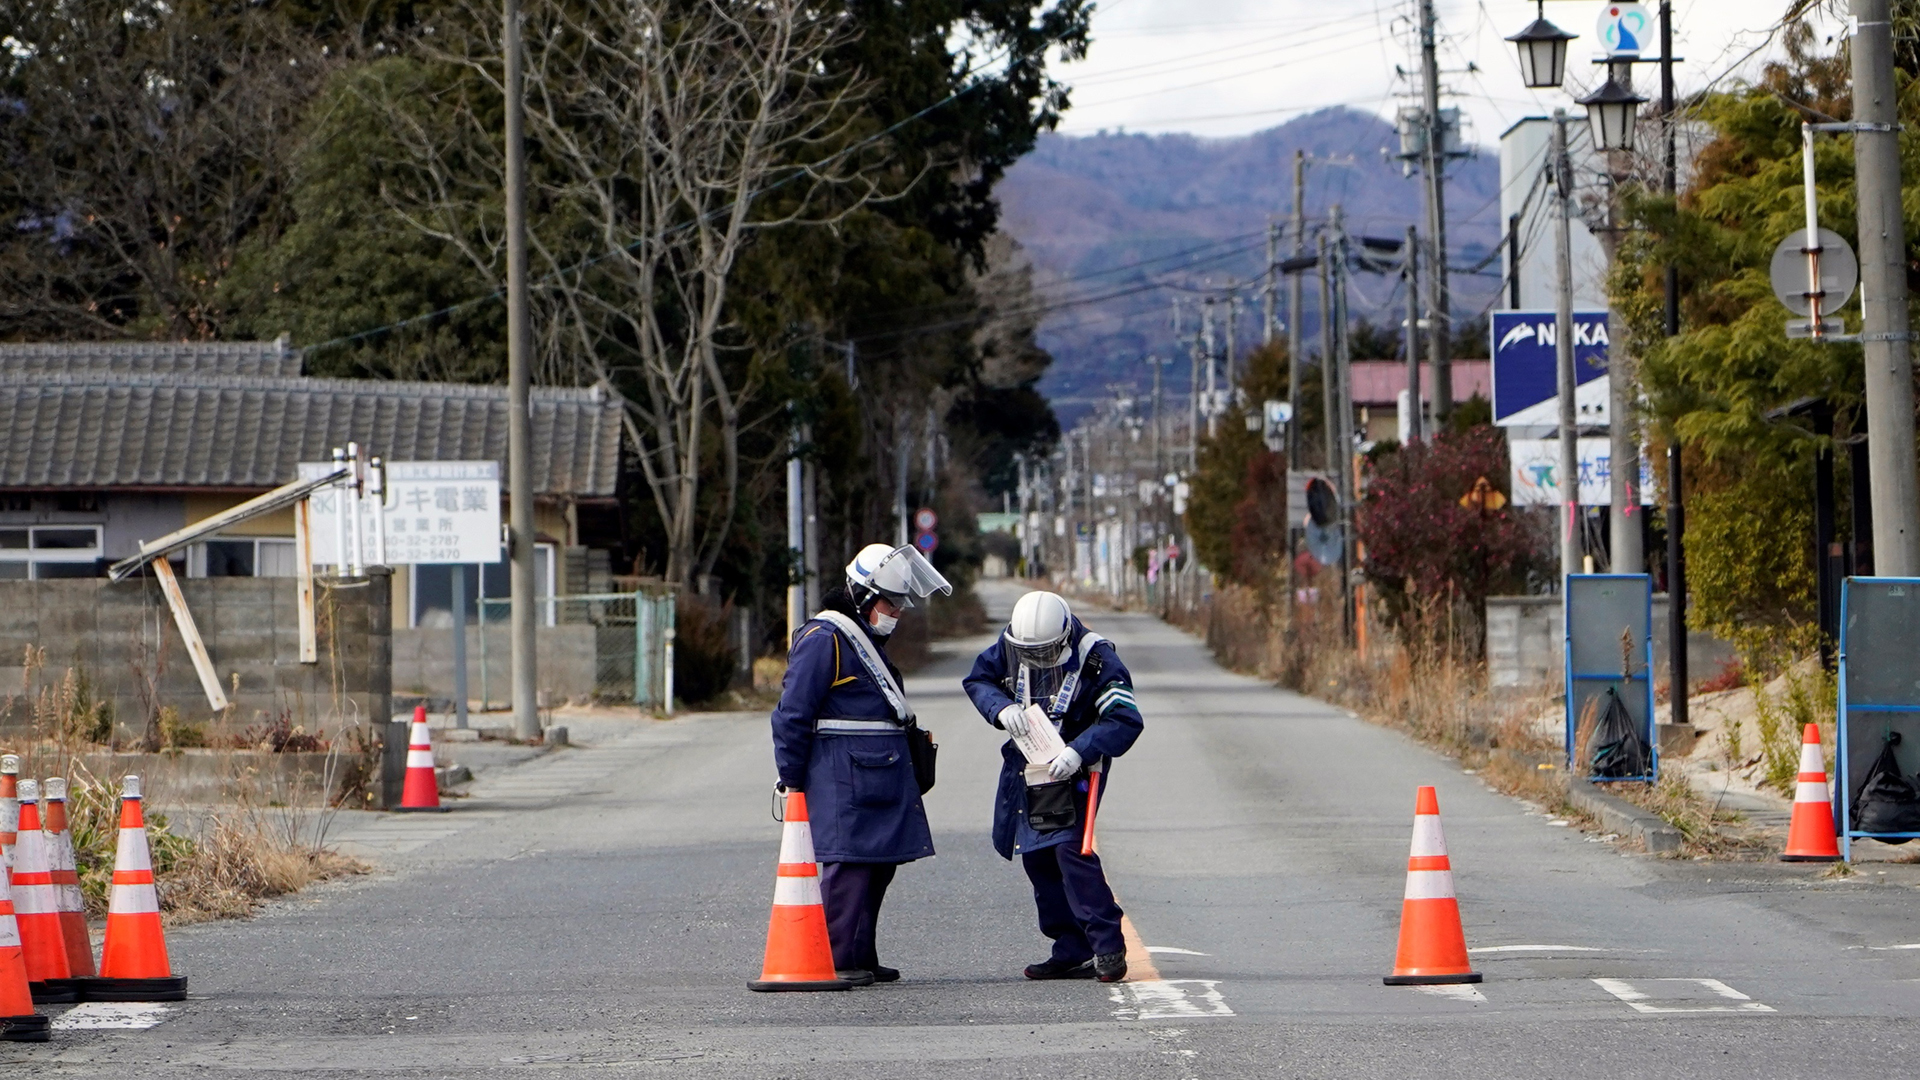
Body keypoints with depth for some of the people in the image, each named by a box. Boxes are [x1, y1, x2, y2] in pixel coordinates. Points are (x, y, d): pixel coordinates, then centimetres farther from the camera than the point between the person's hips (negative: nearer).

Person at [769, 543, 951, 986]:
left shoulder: (868, 640, 22)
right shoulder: (824, 639, -10)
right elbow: (792, 712, -12)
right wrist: (792, 781, -11)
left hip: (880, 774, 10)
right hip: (841, 777, -10)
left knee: (879, 864, 10)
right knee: (848, 863, -12)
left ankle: (861, 958, 17)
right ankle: (840, 961, -11)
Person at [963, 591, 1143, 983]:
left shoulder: (1097, 658, -21)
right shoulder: (1011, 644, -7)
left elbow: (1126, 720, -24)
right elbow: (978, 679, 6)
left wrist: (1079, 751, -37)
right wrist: (1001, 708, -16)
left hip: (1074, 769, -6)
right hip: (1026, 764, 6)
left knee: (1070, 847, -21)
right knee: (1037, 856, 7)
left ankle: (1108, 947, -18)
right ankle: (1072, 952, 15)